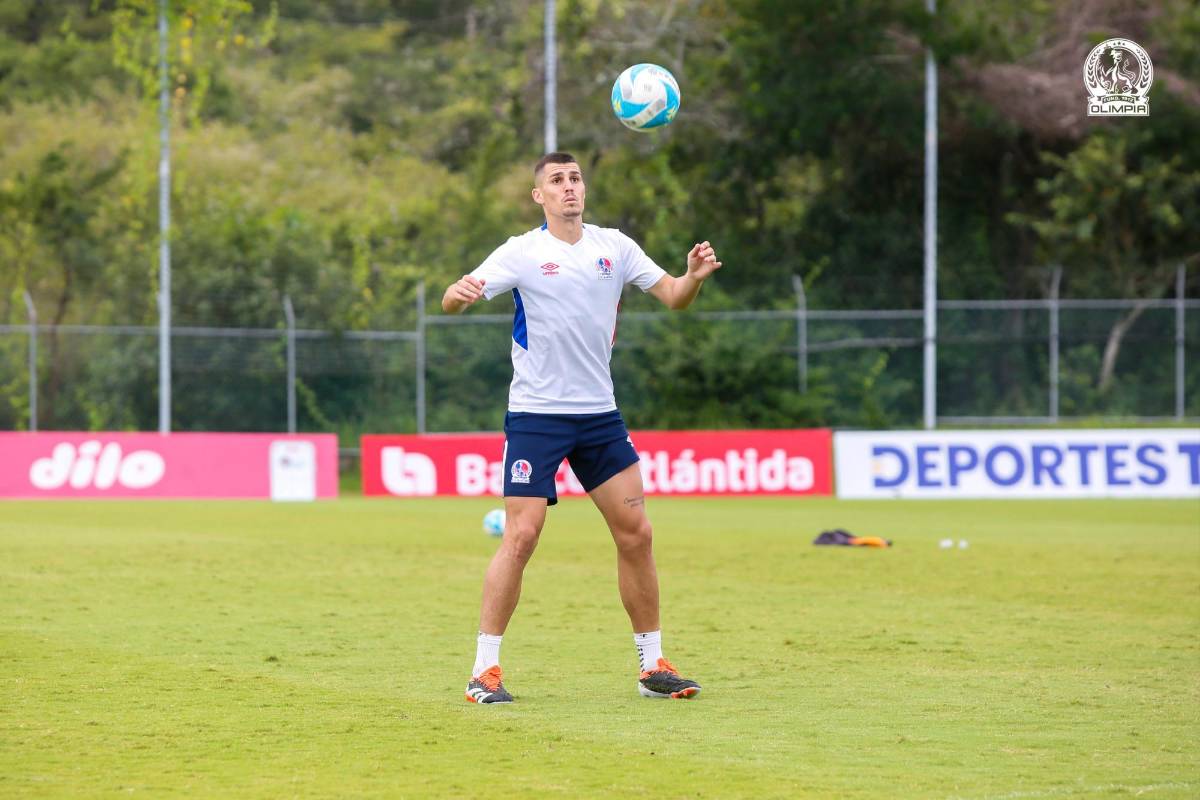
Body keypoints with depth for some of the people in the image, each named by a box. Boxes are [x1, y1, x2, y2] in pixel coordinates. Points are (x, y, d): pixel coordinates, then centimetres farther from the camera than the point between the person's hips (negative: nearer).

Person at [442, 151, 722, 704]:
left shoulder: (614, 246, 6)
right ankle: (484, 670, -5)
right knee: (521, 534, -12)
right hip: (536, 414, -4)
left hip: (599, 414, 4)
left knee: (635, 533, 3)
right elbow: (452, 301, -14)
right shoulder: (522, 252, -6)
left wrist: (694, 276, -16)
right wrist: (460, 292, -39)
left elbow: (673, 296, 7)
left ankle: (653, 666, 14)